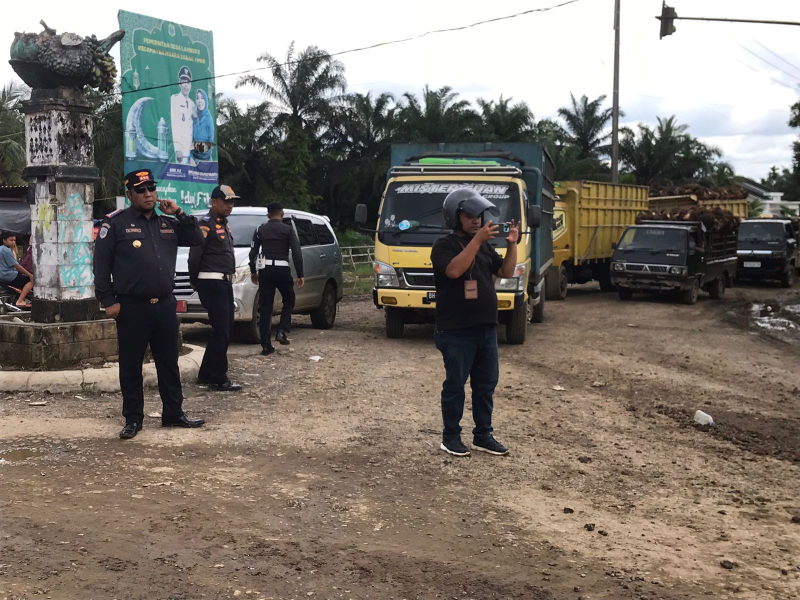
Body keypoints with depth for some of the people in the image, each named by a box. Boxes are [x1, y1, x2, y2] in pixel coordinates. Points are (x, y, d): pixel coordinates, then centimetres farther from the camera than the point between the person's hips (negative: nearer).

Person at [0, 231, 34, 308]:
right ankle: (20, 301, -18)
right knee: (31, 280, -11)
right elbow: (16, 265, -19)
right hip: (9, 275, -11)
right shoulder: (7, 251, -17)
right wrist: (30, 275, -16)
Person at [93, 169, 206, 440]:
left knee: (169, 362, 11)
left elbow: (197, 240, 14)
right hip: (132, 306, -5)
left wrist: (179, 214, 3)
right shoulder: (116, 223, -4)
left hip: (165, 305, 5)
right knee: (131, 366, 4)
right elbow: (101, 263, -6)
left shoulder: (168, 223, 13)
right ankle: (133, 419, 13)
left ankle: (173, 414, 21)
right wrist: (108, 300, -11)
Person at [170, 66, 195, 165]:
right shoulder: (174, 99, -4)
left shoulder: (191, 103, 16)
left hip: (188, 147, 6)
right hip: (179, 146, -6)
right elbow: (173, 124, -11)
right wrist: (177, 149, -18)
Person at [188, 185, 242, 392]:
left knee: (226, 330, 13)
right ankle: (218, 379, -3)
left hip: (225, 282, 10)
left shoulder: (223, 224, 18)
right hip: (212, 283, -10)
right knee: (221, 332, -9)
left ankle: (206, 374, 22)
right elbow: (195, 254, -15)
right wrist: (194, 281, -7)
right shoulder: (206, 224, -12)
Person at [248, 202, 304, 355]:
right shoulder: (288, 229, 1)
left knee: (265, 307, 5)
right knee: (289, 301, 19)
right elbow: (297, 253, -6)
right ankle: (282, 331, -2)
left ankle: (266, 346, 3)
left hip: (265, 269, 2)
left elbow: (253, 252, 10)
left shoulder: (260, 230, 9)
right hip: (282, 269, -2)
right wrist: (300, 275, -3)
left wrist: (253, 271, 22)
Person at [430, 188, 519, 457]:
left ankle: (483, 435, 21)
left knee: (486, 385, 11)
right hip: (456, 332, -7)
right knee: (455, 385, 1)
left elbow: (506, 272, 13)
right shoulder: (444, 246, -7)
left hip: (486, 329, 7)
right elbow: (454, 270, -26)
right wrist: (477, 240, -27)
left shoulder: (485, 246, 14)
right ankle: (451, 437, 12)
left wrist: (512, 244, 0)